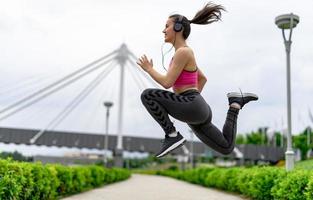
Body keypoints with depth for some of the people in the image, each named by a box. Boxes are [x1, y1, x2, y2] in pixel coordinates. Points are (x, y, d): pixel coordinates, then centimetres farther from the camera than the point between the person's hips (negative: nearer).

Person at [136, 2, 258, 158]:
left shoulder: (183, 52, -11)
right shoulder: (185, 53, 19)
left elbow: (167, 83, -15)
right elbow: (202, 78, 30)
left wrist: (148, 69, 0)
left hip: (192, 108, -10)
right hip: (196, 110, 10)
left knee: (147, 95, -15)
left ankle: (172, 136, -11)